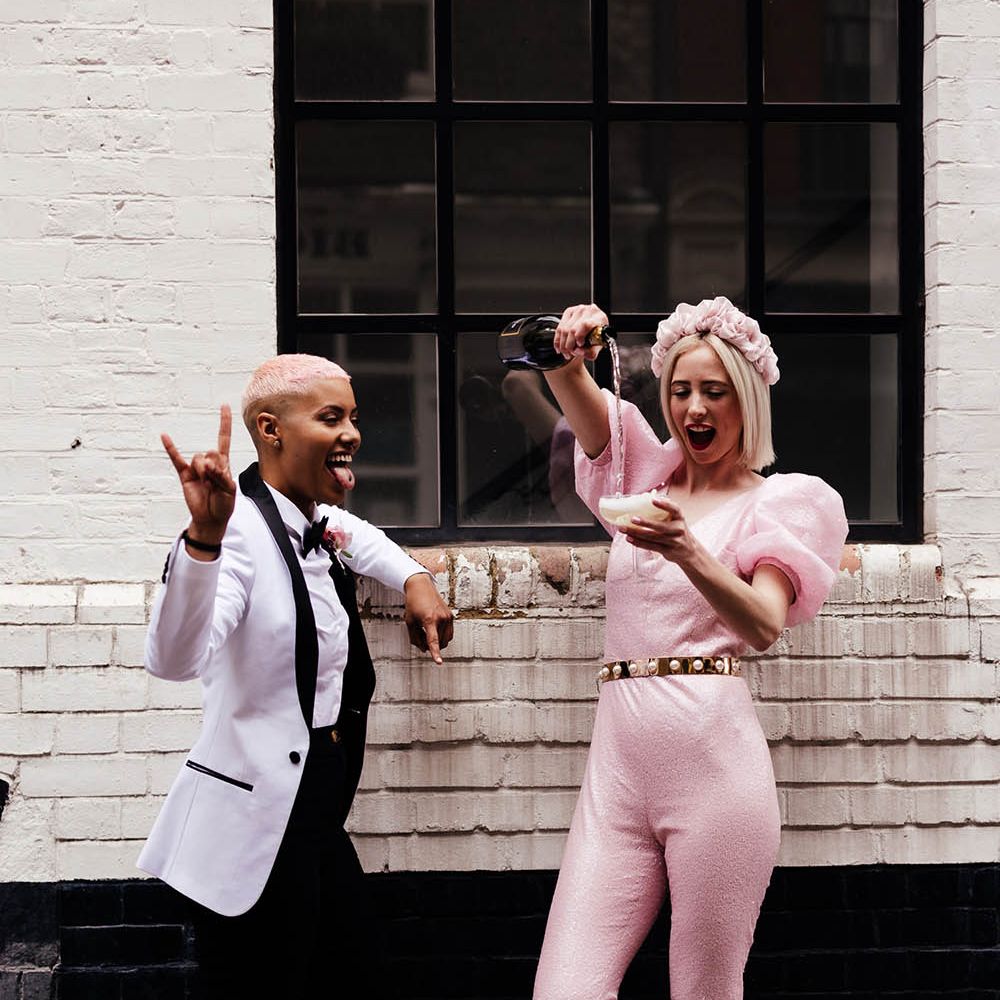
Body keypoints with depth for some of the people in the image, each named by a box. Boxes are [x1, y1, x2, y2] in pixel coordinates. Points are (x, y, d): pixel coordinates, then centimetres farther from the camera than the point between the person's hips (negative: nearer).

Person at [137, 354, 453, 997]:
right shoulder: (243, 529, -19)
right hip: (253, 830, -9)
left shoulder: (319, 528, 9)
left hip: (317, 817, 9)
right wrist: (204, 538, -51)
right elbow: (176, 660, -37)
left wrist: (415, 580, 16)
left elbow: (361, 540, 36)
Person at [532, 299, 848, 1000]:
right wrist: (570, 348, -15)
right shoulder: (648, 476, 19)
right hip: (618, 760, 4)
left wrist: (691, 554, -32)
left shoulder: (781, 501, 4)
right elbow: (570, 385, 9)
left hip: (712, 754, -4)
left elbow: (765, 625, -14)